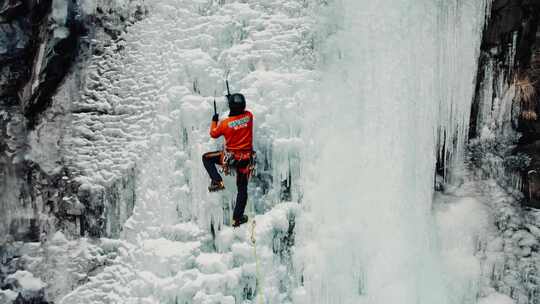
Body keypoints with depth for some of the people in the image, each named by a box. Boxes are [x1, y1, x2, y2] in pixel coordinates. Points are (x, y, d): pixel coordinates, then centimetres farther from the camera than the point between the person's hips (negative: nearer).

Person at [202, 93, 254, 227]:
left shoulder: (225, 123, -14)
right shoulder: (249, 116, -8)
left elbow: (213, 134, 7)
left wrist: (214, 120, 22)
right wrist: (234, 101, 29)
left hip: (230, 157, -3)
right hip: (246, 159, 3)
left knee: (206, 158, 20)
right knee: (242, 189, 13)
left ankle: (217, 181, 4)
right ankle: (237, 218, 14)